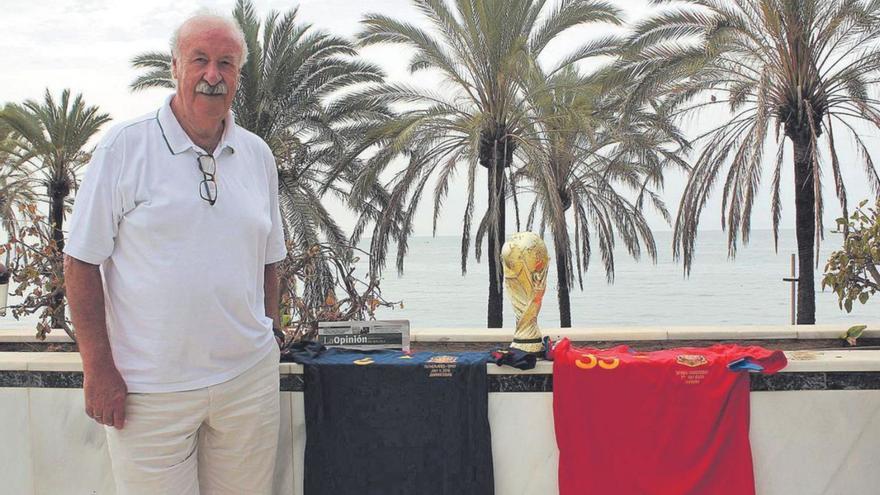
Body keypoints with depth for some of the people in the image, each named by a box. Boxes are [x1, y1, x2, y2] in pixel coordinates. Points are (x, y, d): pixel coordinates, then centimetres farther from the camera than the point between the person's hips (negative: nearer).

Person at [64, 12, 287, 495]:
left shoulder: (258, 155, 8)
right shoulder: (124, 147, -5)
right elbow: (81, 262, -5)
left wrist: (268, 338, 12)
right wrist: (98, 367, -8)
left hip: (248, 378, 4)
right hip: (150, 387, -3)